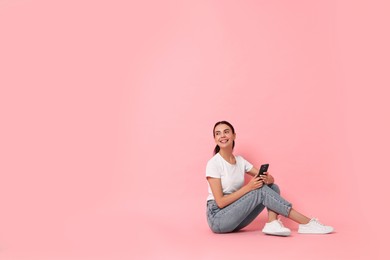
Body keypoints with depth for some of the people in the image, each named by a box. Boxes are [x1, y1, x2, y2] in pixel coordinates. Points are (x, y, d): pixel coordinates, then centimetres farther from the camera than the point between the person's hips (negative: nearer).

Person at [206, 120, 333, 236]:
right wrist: (248, 187, -21)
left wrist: (268, 178, -19)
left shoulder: (240, 161, 7)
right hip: (217, 218, -7)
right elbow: (220, 202, -18)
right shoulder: (214, 164, -12)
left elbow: (271, 179, 6)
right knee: (261, 190, -21)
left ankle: (272, 223, -25)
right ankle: (306, 224, -19)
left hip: (234, 216, 7)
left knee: (272, 187, -4)